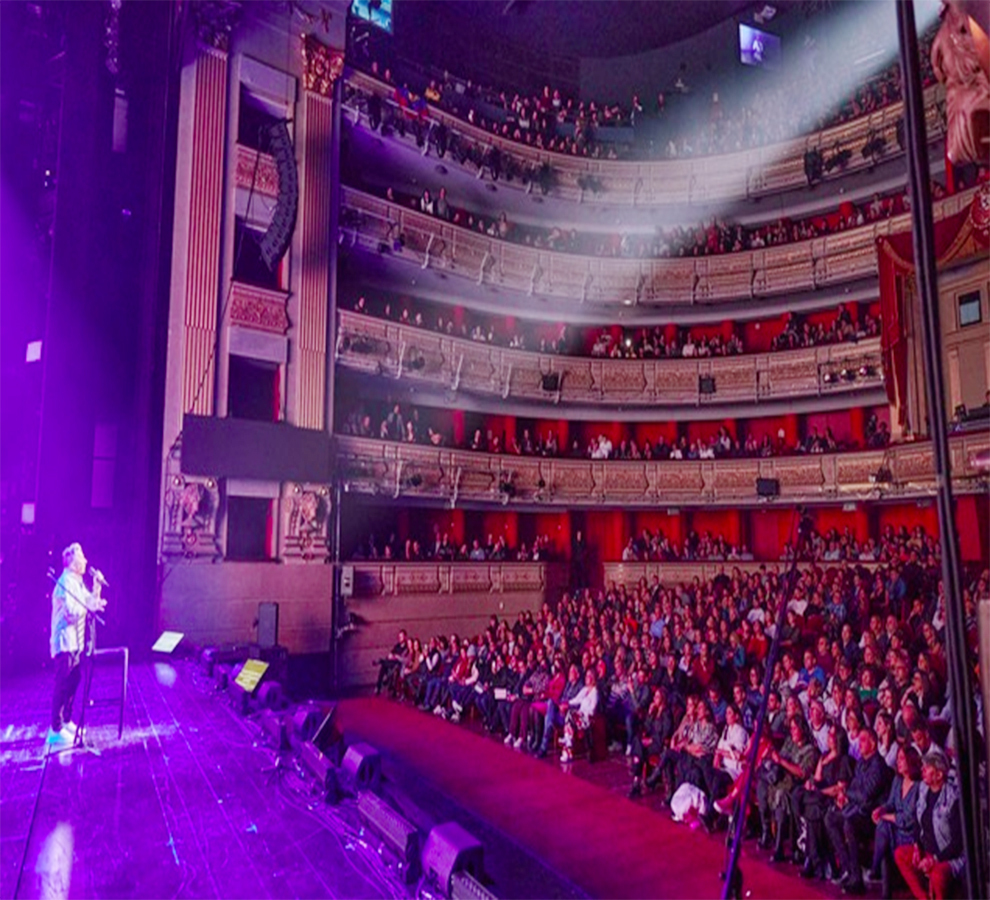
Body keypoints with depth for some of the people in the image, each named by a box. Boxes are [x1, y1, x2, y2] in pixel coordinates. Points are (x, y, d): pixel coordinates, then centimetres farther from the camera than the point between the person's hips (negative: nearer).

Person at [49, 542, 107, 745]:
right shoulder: (66, 582, -19)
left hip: (75, 642, 10)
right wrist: (90, 607, -20)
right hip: (65, 643, -10)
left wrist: (97, 586, 1)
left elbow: (92, 602, 12)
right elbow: (71, 613, -25)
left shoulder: (77, 582, 11)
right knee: (63, 685, -6)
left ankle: (66, 722, 26)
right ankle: (56, 730, -1)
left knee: (73, 683, 16)